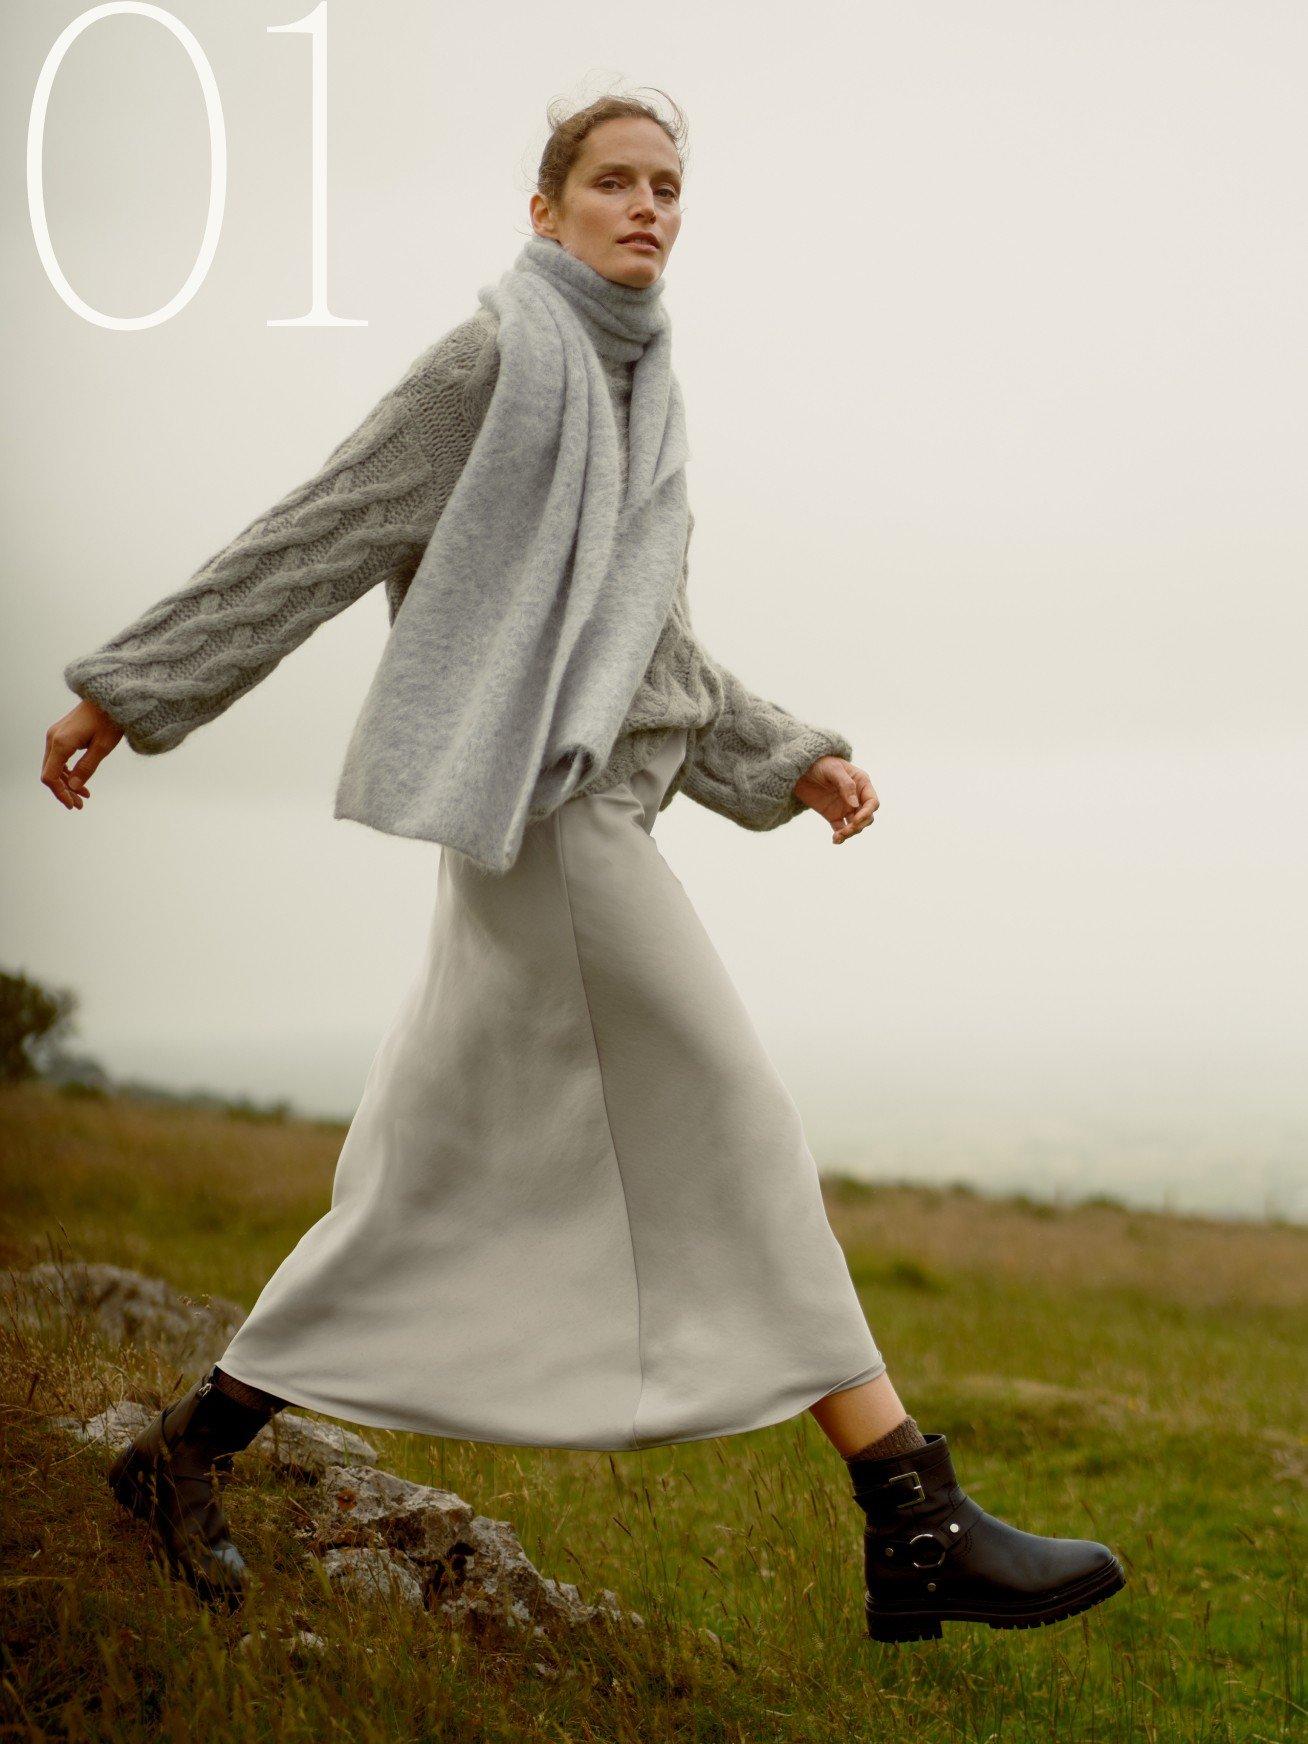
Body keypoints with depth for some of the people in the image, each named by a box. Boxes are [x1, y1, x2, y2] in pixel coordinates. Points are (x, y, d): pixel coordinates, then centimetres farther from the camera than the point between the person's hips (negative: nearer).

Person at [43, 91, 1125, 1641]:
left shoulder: (637, 394, 22)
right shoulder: (499, 362, -3)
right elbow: (312, 539, -3)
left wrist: (790, 760, 13)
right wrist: (128, 691, -1)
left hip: (603, 791, 9)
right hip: (536, 789, -9)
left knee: (434, 1176, 9)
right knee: (740, 1134, -12)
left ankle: (185, 1452, 18)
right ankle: (919, 1528, -10)